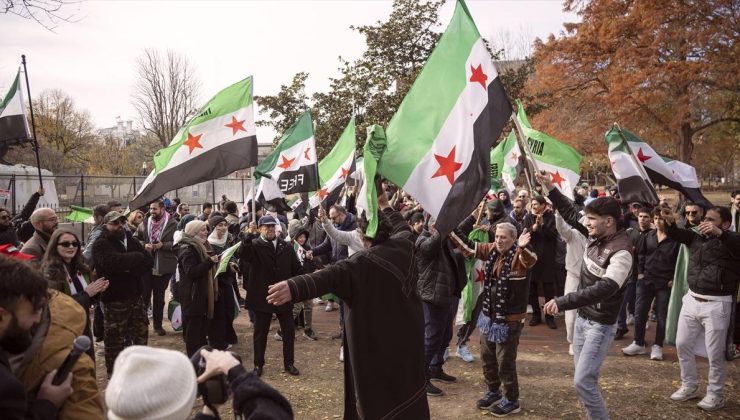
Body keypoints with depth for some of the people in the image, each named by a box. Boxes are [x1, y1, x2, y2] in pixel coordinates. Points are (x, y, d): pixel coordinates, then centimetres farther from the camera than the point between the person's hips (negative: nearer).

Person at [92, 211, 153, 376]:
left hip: (136, 296, 6)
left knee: (141, 334, 17)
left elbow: (149, 261, -1)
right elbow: (115, 262, -30)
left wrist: (130, 269, -17)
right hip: (115, 300, -6)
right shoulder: (101, 245, -9)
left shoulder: (130, 240, 11)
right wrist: (136, 257, -15)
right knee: (115, 340, 4)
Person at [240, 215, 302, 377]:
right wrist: (248, 235, -40)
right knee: (260, 332, 10)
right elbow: (243, 254, -28)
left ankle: (289, 363, 23)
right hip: (262, 297, -3)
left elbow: (297, 269, 8)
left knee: (289, 331, 9)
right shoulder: (255, 245, -5)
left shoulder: (286, 247, 4)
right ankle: (258, 364, 24)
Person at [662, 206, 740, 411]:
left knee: (715, 353, 4)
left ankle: (715, 395, 20)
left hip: (716, 304, -6)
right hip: (691, 299, 6)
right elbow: (677, 234, -1)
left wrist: (718, 233, -43)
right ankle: (689, 386, 29)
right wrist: (670, 222, -22)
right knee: (682, 344, 13)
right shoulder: (697, 237, 8)